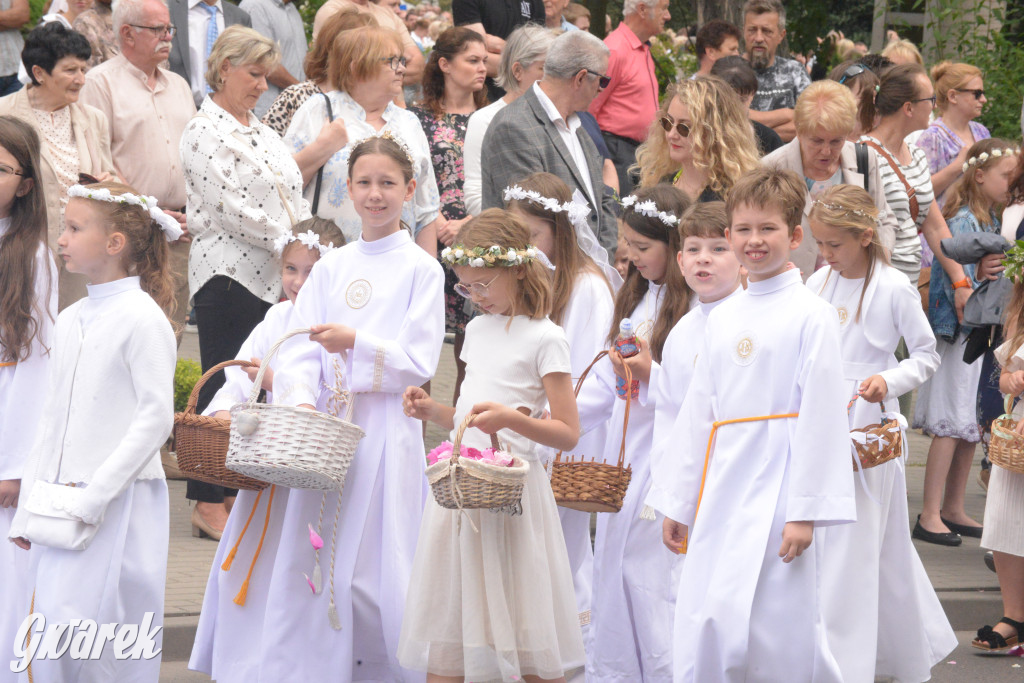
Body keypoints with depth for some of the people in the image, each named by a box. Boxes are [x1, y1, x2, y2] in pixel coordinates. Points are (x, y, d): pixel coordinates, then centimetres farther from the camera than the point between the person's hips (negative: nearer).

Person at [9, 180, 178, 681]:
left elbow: (156, 417, -13)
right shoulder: (69, 321, 14)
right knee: (51, 639, 4)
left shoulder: (142, 318, -8)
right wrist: (28, 509, 14)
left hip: (118, 506, -7)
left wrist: (94, 494, -17)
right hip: (59, 508, 7)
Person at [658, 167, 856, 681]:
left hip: (776, 489, -6)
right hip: (721, 490, 6)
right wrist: (679, 502, 18)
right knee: (699, 633, 2)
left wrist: (806, 510, -13)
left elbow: (821, 416, -9)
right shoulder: (722, 318, 14)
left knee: (769, 629, -11)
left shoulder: (811, 315, -5)